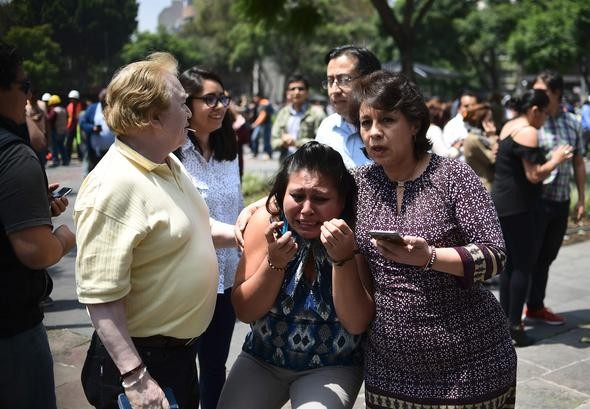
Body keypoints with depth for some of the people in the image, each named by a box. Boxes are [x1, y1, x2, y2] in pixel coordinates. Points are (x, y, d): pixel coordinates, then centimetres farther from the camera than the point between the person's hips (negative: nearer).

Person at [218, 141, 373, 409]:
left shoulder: (354, 232, -17)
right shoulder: (268, 221, -13)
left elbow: (357, 324, -20)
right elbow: (244, 311, -11)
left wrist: (343, 258, -32)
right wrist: (274, 262, -28)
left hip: (332, 367, -2)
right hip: (263, 359, 2)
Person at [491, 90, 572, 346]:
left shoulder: (509, 127, 14)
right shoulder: (528, 132, -15)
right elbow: (534, 175, -20)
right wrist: (557, 160, -5)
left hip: (502, 203, 9)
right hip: (518, 207, -9)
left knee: (511, 263, 14)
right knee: (524, 265, -3)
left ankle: (505, 320, 20)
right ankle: (515, 326, 1)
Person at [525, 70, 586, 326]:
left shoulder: (572, 123, 8)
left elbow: (578, 163, 14)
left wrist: (581, 199, 12)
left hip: (561, 202, 5)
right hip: (535, 199, -5)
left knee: (546, 257, 15)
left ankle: (535, 307, 28)